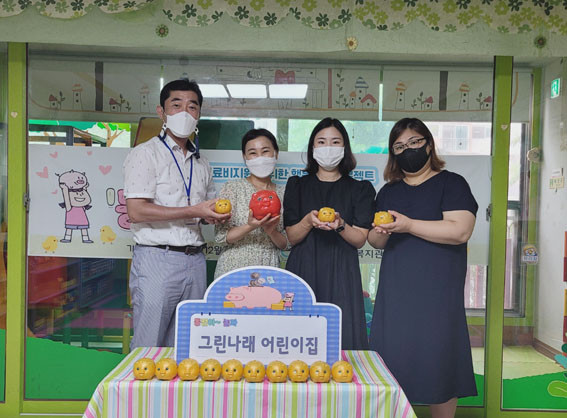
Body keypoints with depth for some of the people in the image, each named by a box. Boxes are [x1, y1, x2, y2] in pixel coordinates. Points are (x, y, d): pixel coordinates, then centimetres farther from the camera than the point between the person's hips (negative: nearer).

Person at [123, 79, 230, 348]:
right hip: (157, 259, -6)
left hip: (195, 261, 6)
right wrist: (194, 211, -16)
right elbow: (136, 212, -13)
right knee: (148, 348, 0)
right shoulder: (145, 154, -2)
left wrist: (216, 215, 2)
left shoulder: (201, 163, 19)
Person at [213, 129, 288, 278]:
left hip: (269, 271, 2)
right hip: (234, 269, -2)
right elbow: (220, 235, -8)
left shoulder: (283, 193, 6)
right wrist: (250, 227, -23)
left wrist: (272, 231, -13)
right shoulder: (232, 187, -2)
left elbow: (286, 244, 7)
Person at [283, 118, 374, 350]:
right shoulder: (297, 186, 11)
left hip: (341, 274, 0)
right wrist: (308, 221, -15)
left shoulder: (360, 189, 9)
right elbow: (291, 237, 5)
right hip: (303, 271, 1)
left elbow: (360, 240, 2)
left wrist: (339, 225, -17)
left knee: (342, 337, -5)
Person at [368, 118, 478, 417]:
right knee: (392, 359, 5)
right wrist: (380, 233, -7)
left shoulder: (451, 184, 0)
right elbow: (375, 241, 16)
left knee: (437, 359, -1)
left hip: (437, 291, -4)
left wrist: (409, 225, -19)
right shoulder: (388, 192, 16)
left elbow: (460, 230, -14)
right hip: (395, 289, 5)